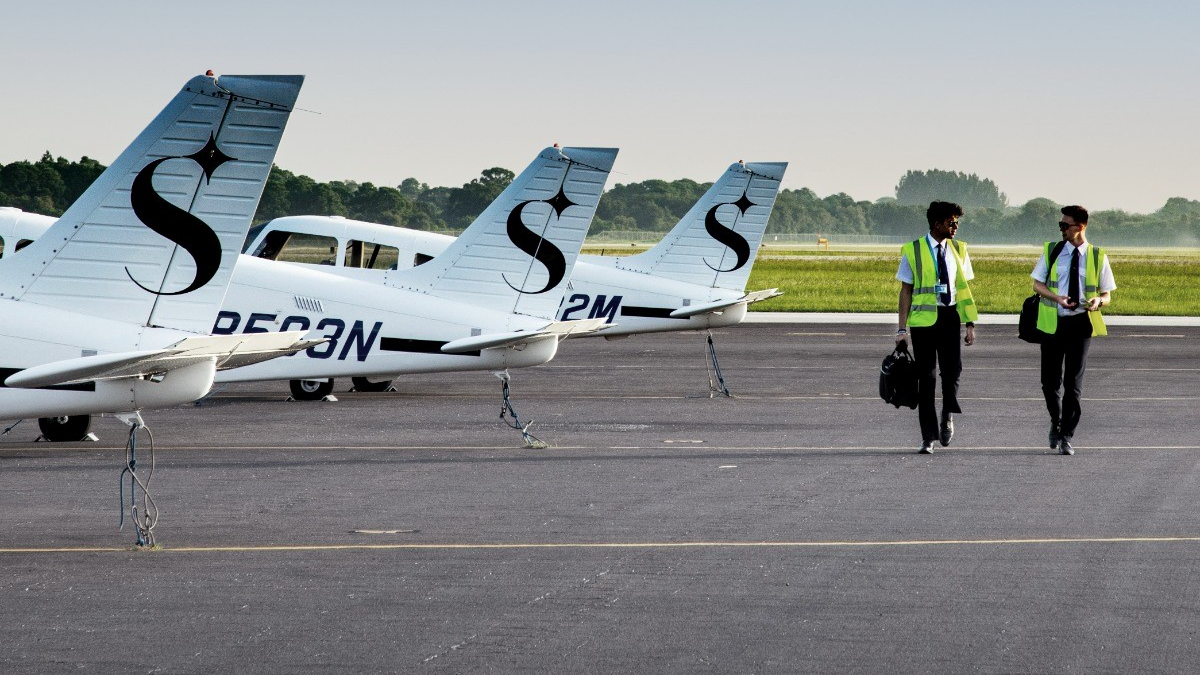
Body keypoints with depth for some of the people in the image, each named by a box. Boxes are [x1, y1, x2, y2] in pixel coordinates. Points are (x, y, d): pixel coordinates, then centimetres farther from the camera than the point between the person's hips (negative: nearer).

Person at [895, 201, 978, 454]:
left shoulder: (958, 250, 9)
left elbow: (964, 288, 12)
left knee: (952, 370, -8)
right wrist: (902, 328, -5)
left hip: (950, 315, 2)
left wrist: (970, 323, 5)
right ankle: (928, 437, 9)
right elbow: (906, 291, 0)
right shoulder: (913, 251, -1)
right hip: (923, 317, -2)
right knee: (926, 376, 2)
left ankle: (948, 416, 21)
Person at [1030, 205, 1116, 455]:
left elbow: (1106, 294, 6)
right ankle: (1056, 424, 31)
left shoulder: (1097, 257, 1)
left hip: (1081, 323, -1)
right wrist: (1056, 298, -15)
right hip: (1053, 322, 1)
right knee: (1050, 381, 5)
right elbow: (1037, 284, 5)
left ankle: (1066, 436, 4)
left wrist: (1098, 301, -19)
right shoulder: (1051, 251, 3)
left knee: (1074, 382, -2)